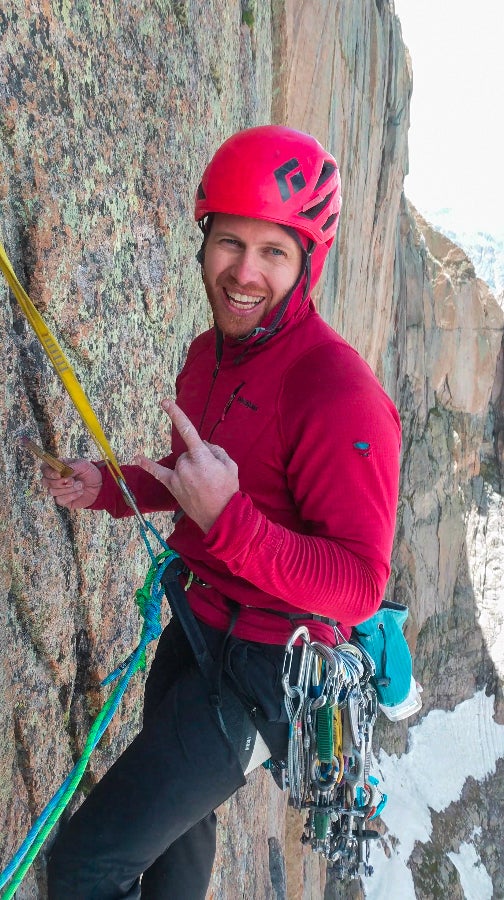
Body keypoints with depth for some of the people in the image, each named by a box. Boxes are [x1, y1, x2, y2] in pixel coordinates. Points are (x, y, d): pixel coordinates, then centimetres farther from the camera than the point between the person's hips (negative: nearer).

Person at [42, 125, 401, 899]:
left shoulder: (337, 392, -26)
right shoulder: (209, 353, 1)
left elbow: (359, 587, -28)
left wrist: (227, 519, -39)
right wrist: (109, 487, 1)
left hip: (266, 660, -8)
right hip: (198, 624, 8)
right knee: (173, 818, 30)